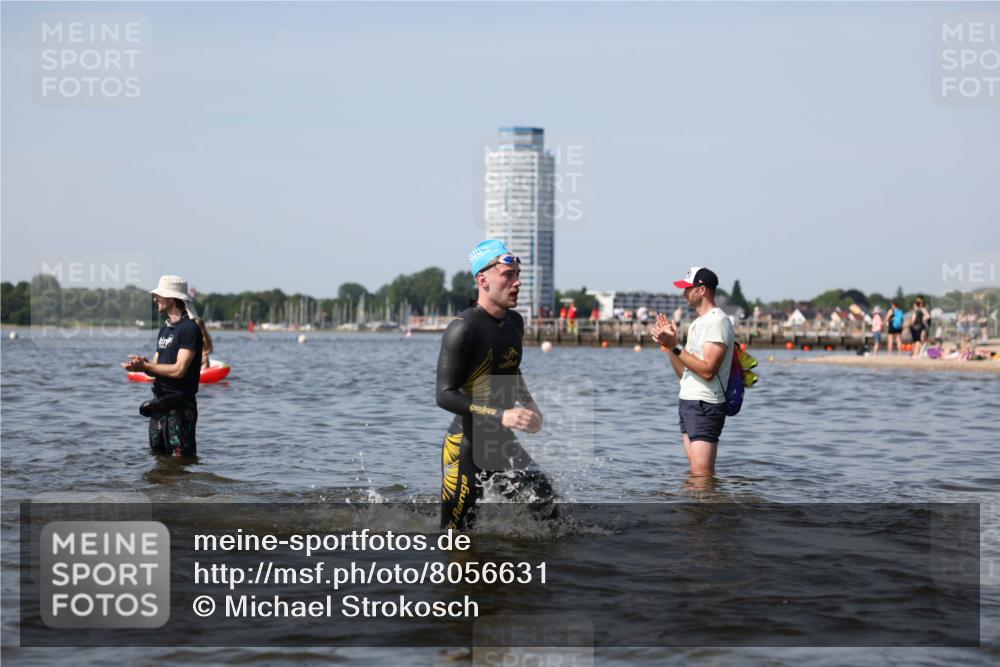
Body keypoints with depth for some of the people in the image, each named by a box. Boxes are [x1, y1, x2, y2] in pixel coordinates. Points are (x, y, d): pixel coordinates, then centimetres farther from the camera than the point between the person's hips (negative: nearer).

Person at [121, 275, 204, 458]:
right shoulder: (165, 328, 16)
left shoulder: (189, 328, -12)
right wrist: (141, 365, -9)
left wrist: (144, 366, -14)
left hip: (180, 406, -9)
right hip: (159, 403, 9)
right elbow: (156, 367, 15)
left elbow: (179, 370, -20)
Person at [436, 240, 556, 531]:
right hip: (466, 447, -8)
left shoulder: (514, 322, 7)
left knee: (547, 507, 3)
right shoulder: (463, 329, -19)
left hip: (503, 443, 8)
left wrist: (528, 404, 9)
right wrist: (502, 416, -29)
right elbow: (445, 395, -23)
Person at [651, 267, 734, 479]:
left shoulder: (718, 322, -11)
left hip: (706, 406, -10)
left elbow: (708, 370, -21)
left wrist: (675, 347, -19)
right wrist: (669, 344, 7)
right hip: (688, 402, 10)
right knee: (696, 474, 7)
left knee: (702, 473, -14)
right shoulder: (697, 324, 20)